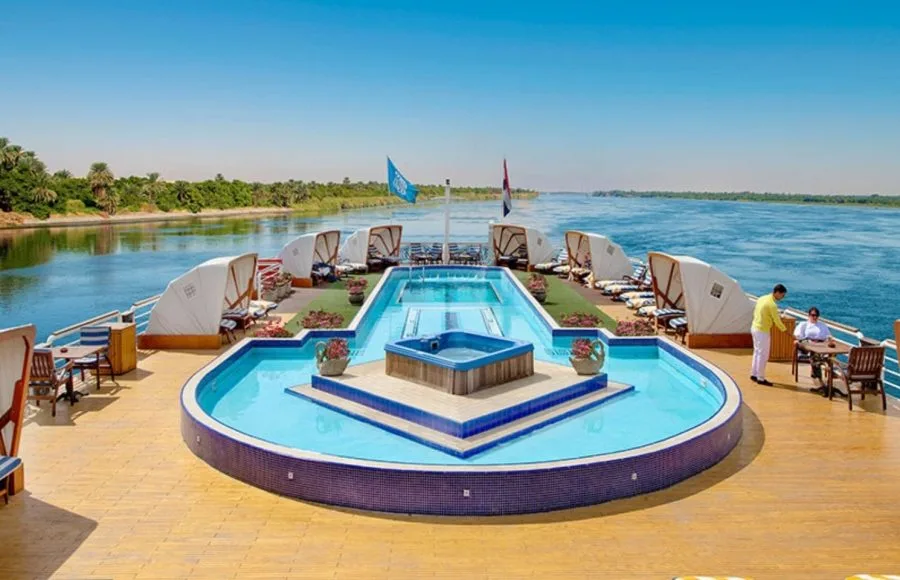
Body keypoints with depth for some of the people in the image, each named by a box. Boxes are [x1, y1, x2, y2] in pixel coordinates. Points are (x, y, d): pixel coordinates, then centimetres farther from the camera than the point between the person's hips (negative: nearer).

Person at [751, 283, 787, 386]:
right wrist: (785, 330, -1)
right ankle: (761, 378, 7)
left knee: (757, 352, 18)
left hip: (755, 328, 9)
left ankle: (754, 374, 26)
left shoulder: (762, 298, 7)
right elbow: (777, 321, -14)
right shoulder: (772, 304, -20)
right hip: (762, 331, -9)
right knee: (763, 355, 0)